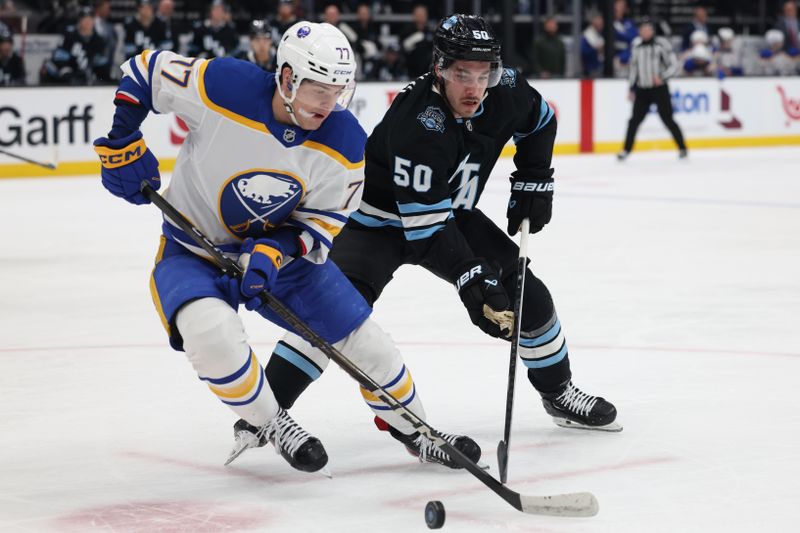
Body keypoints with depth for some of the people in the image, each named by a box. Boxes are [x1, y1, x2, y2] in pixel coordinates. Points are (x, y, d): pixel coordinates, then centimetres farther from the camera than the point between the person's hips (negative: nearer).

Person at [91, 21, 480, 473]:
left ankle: (421, 434, 27)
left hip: (282, 249, 3)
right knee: (211, 331, -34)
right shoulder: (223, 87, -28)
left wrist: (274, 249, -27)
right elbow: (145, 71, -12)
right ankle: (270, 425, -8)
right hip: (194, 250, -3)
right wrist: (122, 142, -16)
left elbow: (323, 220, -9)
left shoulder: (345, 144, -19)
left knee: (363, 338, 1)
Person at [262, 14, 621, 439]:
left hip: (453, 215, 7)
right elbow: (424, 225, -36)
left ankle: (559, 394, 24)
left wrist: (533, 180, 2)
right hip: (383, 217, -7)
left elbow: (539, 119, 10)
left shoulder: (504, 92, -17)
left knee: (527, 294, 2)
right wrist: (471, 279, -39)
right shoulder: (417, 124, -36)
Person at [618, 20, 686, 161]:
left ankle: (682, 148, 12)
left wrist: (662, 77, -22)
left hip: (659, 88, -4)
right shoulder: (637, 46, 9)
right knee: (634, 120, -1)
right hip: (642, 90, 4)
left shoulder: (662, 44, -7)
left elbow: (674, 66, -7)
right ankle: (626, 150, 6)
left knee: (667, 119, -1)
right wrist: (632, 88, 17)